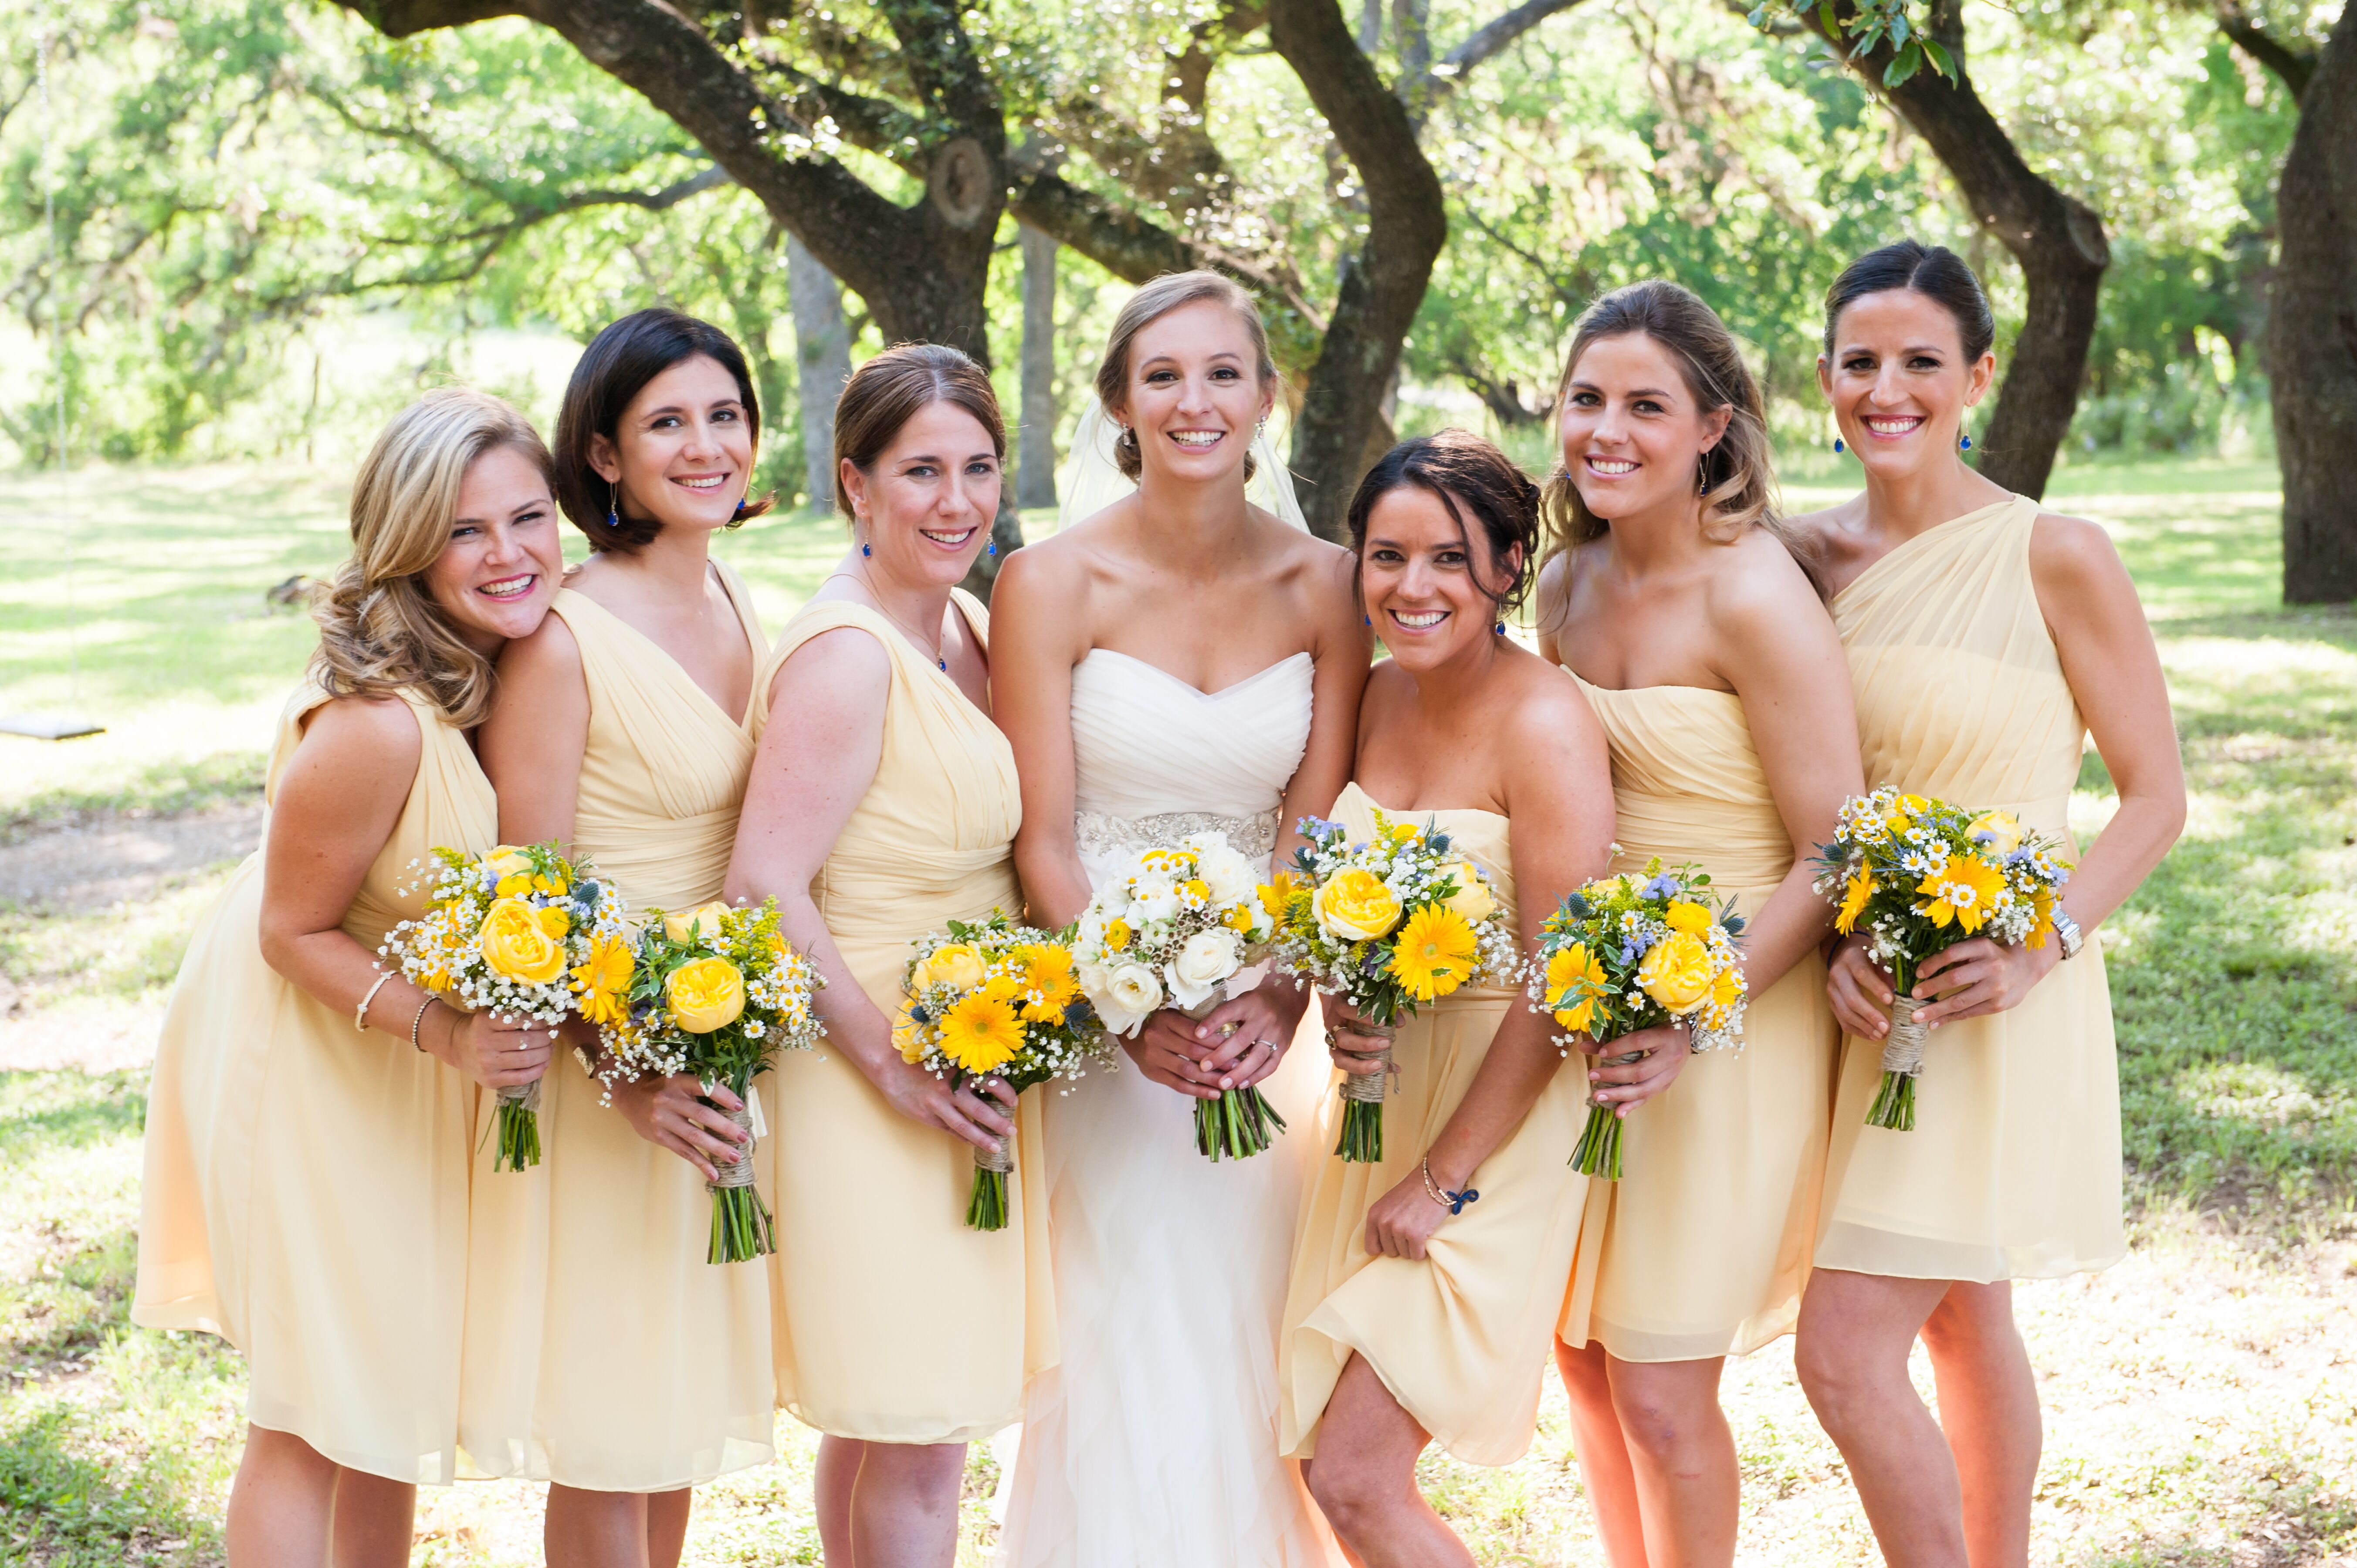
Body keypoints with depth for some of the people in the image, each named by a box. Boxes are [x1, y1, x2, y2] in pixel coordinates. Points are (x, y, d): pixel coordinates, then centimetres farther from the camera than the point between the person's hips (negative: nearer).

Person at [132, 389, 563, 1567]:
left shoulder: (528, 657, -12)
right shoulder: (376, 725, -34)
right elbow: (294, 932, -23)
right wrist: (443, 1030, -34)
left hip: (412, 1068, 7)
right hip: (305, 1044, -7)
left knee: (394, 1371, 22)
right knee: (312, 1420, 2)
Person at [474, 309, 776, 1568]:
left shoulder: (736, 605, 6)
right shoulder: (563, 635, -17)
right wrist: (628, 1072, -24)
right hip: (605, 1052, -7)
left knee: (683, 1394, 18)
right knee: (606, 1431, 4)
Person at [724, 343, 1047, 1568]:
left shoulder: (969, 625, 8)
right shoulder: (845, 653, -19)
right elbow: (765, 893, -23)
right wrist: (892, 1063, -20)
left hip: (971, 1075, 8)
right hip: (869, 1090, -8)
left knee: (877, 1423, 18)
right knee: (919, 1442, -2)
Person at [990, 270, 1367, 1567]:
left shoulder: (1321, 586, 1)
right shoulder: (1052, 584, -7)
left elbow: (1318, 829, -1)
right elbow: (1041, 839, -9)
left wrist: (1280, 1000, -17)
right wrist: (1136, 1014, -21)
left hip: (1261, 1016, 3)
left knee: (1252, 1347, 9)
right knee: (1128, 1350, -1)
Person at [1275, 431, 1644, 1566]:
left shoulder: (1544, 725, -17)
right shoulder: (1373, 695, 4)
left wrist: (1447, 1177, -15)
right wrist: (1338, 999, -3)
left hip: (1499, 1122, -7)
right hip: (1379, 1099, 7)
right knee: (1324, 1457, 9)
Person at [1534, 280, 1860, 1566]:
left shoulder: (1754, 599, -19)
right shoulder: (1569, 579, 3)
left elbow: (1836, 859, -18)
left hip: (1739, 1002, -7)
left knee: (1661, 1389, -1)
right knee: (1581, 1347, 15)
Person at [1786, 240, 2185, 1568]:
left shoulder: (2056, 558, -10)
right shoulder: (1809, 554, 4)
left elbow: (2157, 798, -7)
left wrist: (2041, 947, -20)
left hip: (1989, 988, -5)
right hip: (1863, 988, 5)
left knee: (1846, 1354, -10)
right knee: (1961, 1322, 17)